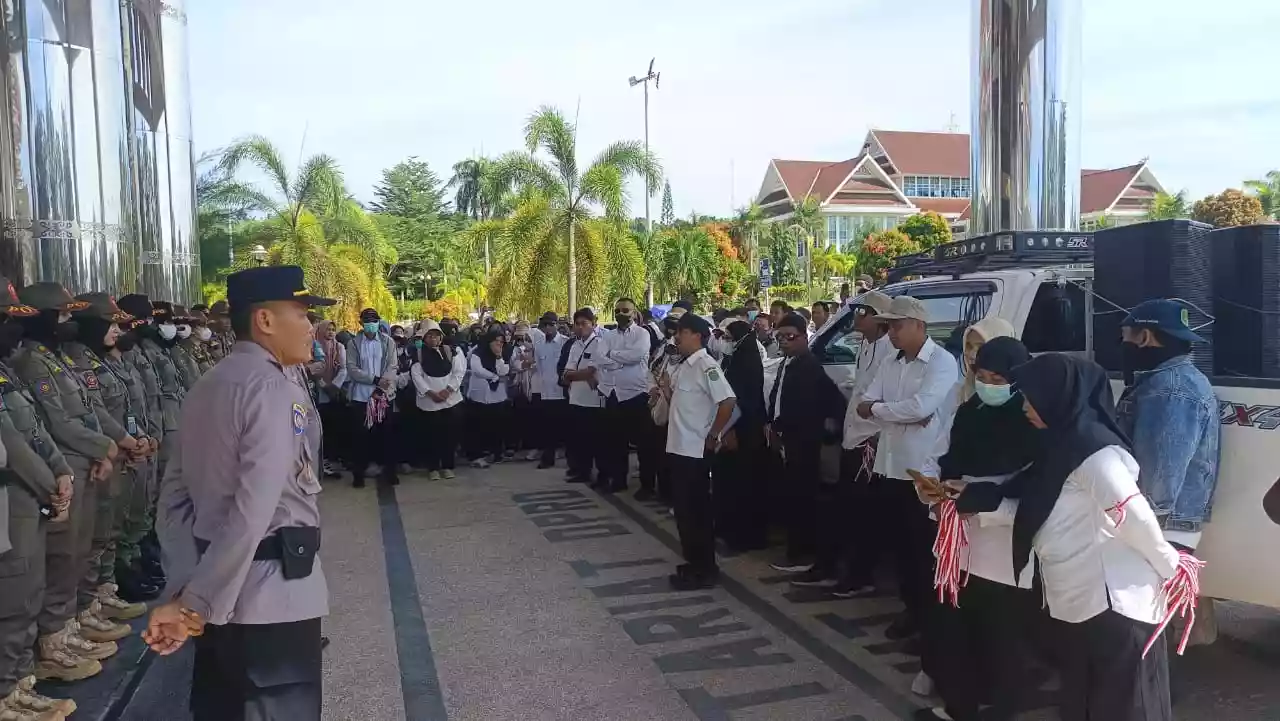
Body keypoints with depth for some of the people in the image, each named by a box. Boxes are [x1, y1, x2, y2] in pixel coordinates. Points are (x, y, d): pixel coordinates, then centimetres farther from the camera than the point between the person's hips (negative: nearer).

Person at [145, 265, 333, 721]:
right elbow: (254, 509, -25)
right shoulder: (275, 388, -17)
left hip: (220, 592, 9)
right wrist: (196, 603, -17)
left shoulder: (208, 386, 10)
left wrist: (192, 584, 12)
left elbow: (177, 494, 13)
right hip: (271, 592, -9)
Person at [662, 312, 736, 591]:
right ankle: (695, 563, 26)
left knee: (697, 511, -1)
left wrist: (713, 437, -18)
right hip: (679, 448, 9)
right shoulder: (683, 367, 13)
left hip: (696, 450, -9)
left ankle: (705, 570, 9)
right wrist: (666, 391, 5)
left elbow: (727, 402, -26)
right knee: (685, 510, 15)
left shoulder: (706, 366, -16)